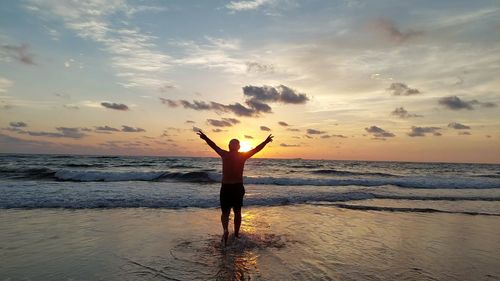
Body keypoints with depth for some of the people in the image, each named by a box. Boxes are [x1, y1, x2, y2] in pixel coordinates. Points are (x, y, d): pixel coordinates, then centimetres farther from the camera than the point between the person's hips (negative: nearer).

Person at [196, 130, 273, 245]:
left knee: (225, 212, 8)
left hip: (226, 187, -1)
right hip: (238, 187, 1)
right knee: (237, 212, 16)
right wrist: (266, 141, 15)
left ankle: (225, 230, -17)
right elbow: (256, 149, 4)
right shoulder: (243, 155, -4)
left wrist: (204, 137, 19)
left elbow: (213, 145, 7)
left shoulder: (224, 154, -4)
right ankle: (236, 234, 23)